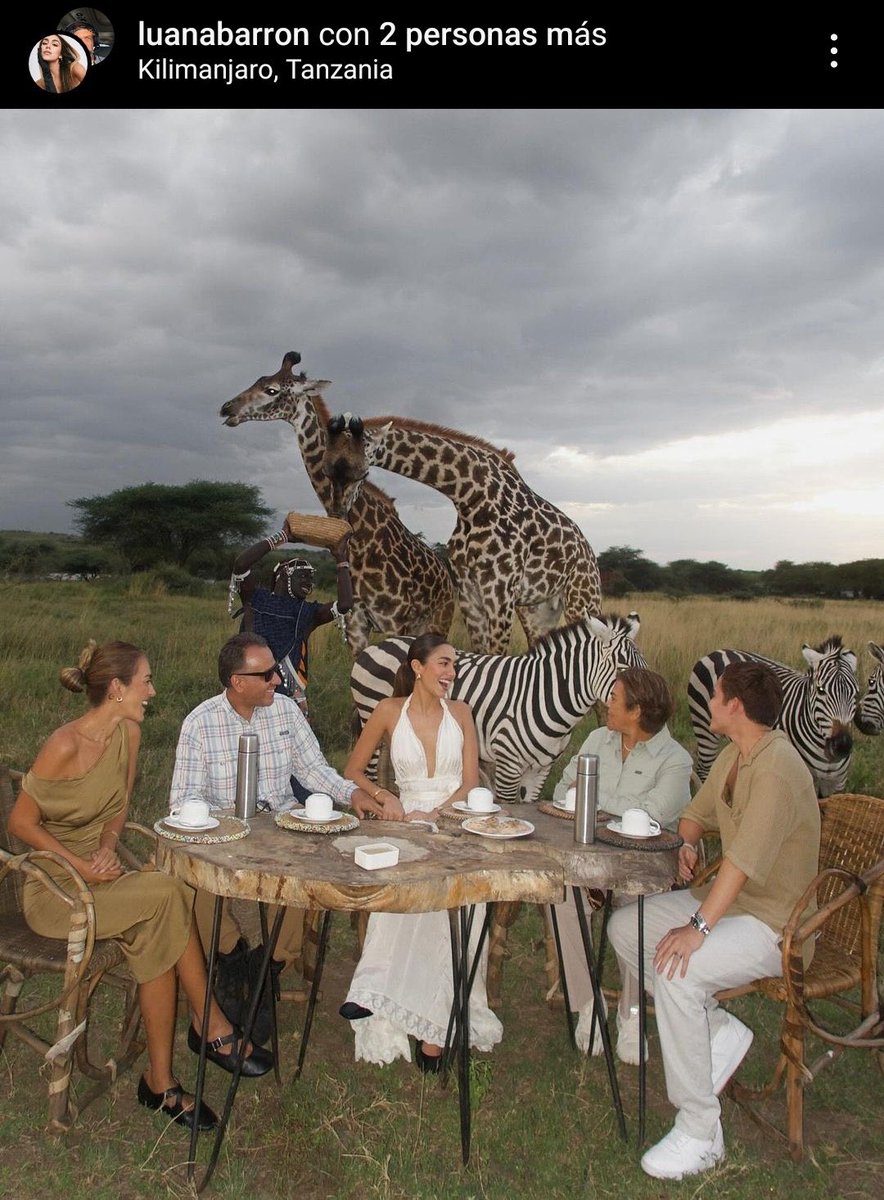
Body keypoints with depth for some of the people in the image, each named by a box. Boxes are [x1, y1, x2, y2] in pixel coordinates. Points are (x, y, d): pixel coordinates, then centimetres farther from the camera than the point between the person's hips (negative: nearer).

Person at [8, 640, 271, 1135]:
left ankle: (161, 1079, -11)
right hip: (56, 886, -6)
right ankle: (212, 1026, -11)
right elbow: (21, 822, -13)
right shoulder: (65, 746, -21)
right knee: (167, 896, -27)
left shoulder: (128, 732, -1)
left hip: (103, 870, 6)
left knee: (159, 930, -23)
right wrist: (83, 867, -19)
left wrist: (108, 847, -11)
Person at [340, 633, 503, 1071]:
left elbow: (471, 782, 5)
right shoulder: (390, 711, 6)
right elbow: (353, 771, 11)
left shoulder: (460, 712, 10)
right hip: (407, 822, 0)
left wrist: (435, 814, -13)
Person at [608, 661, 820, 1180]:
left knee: (675, 971, -31)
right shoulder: (734, 755, 6)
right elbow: (698, 812, 17)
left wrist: (699, 927, -35)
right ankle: (721, 1030, 9)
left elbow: (746, 857, -32)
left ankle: (700, 1133, -15)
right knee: (624, 928, 3)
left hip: (775, 923, -10)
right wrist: (687, 843, -6)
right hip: (730, 898, 10)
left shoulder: (777, 768, -24)